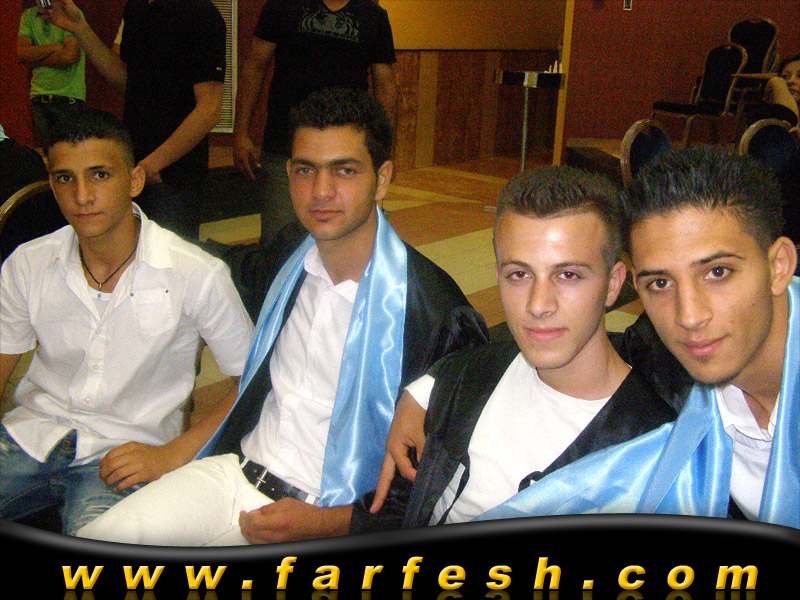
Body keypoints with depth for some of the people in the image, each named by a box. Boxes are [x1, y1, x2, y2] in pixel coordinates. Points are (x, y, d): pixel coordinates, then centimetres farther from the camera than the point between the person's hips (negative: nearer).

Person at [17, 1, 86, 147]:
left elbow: (70, 56, -15)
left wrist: (35, 59, -3)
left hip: (69, 96, -5)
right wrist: (54, 47, -11)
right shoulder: (28, 15, 13)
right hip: (38, 96, 5)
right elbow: (22, 53, 1)